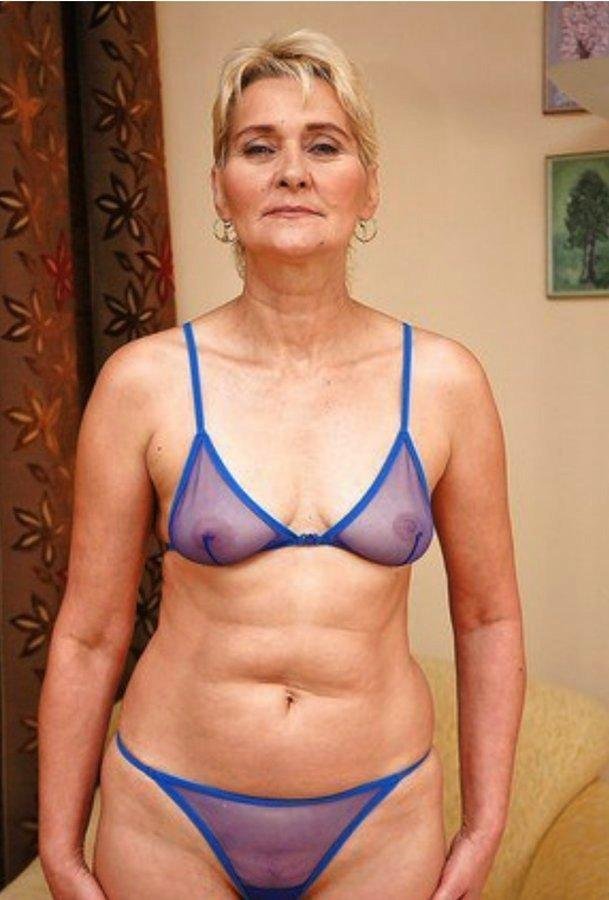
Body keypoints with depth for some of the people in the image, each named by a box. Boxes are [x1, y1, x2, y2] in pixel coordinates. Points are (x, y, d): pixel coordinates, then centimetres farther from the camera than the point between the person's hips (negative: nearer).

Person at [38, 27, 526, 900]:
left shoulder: (443, 381, -8)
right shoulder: (143, 381, -11)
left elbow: (488, 617, 1)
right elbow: (88, 636, -4)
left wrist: (484, 829, 4)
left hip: (381, 821, 1)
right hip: (171, 817, 0)